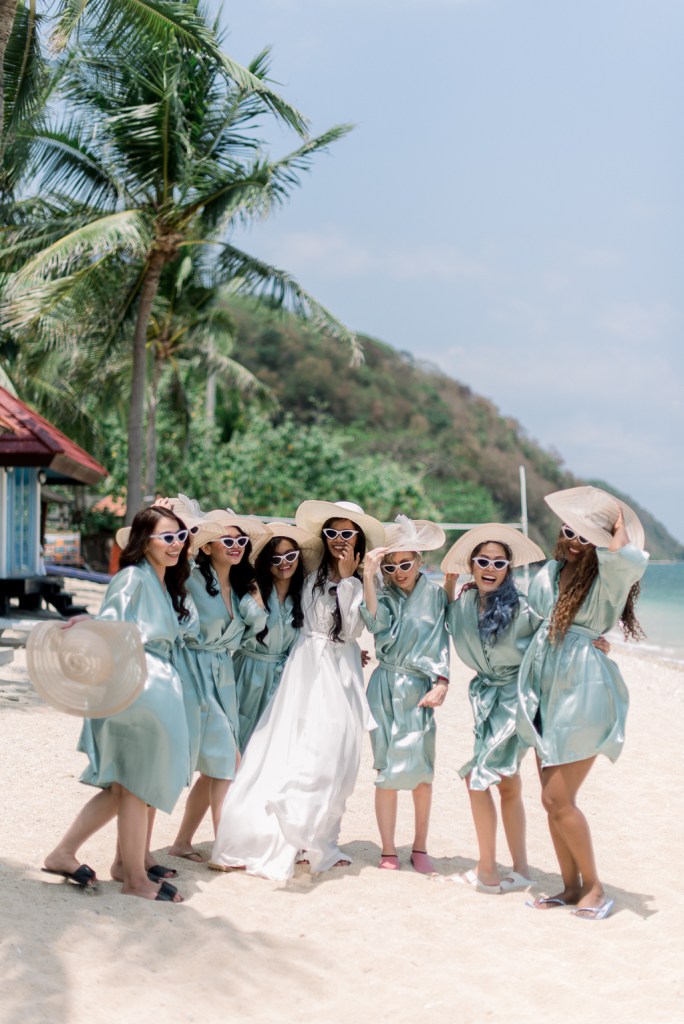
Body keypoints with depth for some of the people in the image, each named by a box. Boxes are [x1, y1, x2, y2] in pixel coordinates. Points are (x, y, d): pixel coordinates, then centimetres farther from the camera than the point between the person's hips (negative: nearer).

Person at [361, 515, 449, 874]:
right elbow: (377, 623, -17)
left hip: (420, 689, 1)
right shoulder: (384, 596, 4)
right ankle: (388, 851, 7)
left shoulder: (434, 595, 5)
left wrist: (441, 683, -8)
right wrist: (368, 576, -23)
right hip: (386, 688, -1)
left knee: (422, 771, -1)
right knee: (388, 770, -2)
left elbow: (440, 642, 3)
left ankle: (420, 848, 14)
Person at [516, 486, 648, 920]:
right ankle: (571, 887, 20)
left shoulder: (606, 578, -8)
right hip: (546, 693, 7)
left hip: (584, 694, -7)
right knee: (554, 799, 9)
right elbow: (533, 618, 25)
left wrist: (619, 524, -12)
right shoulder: (550, 573, 10)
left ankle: (594, 887, 8)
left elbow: (628, 557, -31)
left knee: (558, 799, -8)